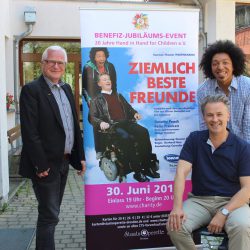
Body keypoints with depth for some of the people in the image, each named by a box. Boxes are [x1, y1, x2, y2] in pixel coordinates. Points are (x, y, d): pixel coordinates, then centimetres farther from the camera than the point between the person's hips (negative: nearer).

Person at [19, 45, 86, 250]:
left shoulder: (66, 88, 11)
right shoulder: (31, 90, -12)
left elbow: (74, 124, 13)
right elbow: (30, 132, -18)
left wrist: (80, 156, 10)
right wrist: (41, 165, -19)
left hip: (63, 162, 8)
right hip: (46, 164, -7)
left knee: (51, 212, 18)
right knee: (49, 215, -1)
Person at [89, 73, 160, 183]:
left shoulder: (119, 96, 31)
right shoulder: (96, 100, 16)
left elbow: (128, 108, 32)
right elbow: (93, 117, 5)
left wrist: (135, 113, 9)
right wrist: (101, 122, -17)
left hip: (126, 122, 5)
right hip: (113, 126, -4)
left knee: (144, 132, -27)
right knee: (126, 137, -38)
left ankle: (147, 167, -22)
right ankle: (137, 171, -32)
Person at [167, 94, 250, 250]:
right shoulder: (194, 139, 1)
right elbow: (181, 173, -9)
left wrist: (223, 213, -21)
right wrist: (177, 207, -24)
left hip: (232, 202, -2)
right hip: (199, 200, 2)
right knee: (174, 226, -24)